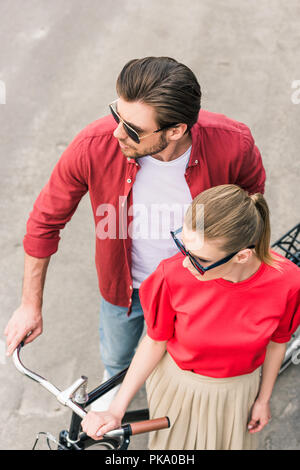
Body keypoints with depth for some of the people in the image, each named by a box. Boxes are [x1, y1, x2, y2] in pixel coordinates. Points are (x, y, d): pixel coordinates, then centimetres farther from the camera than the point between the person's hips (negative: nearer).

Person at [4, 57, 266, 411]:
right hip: (124, 284, 1)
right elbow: (46, 220, -16)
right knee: (116, 358, 29)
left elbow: (253, 190, -6)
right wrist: (31, 305, -6)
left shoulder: (232, 144, -33)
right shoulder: (94, 145, -34)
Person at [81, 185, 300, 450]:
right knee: (174, 443, 23)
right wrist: (116, 410, -12)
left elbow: (276, 342, -8)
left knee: (232, 443, 26)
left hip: (237, 393, 1)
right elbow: (155, 341, -14)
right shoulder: (174, 274, -31)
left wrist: (264, 399, 7)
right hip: (178, 384, 0)